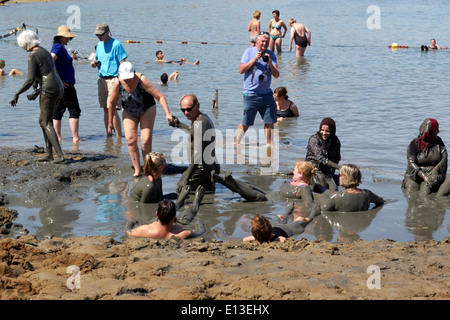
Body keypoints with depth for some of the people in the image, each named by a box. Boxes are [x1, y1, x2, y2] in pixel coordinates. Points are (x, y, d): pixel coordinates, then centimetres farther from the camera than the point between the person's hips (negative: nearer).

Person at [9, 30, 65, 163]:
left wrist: (17, 94, -7)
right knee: (43, 121, 17)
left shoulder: (32, 56, -10)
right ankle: (48, 154, 18)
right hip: (59, 87, 9)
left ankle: (60, 155, -13)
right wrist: (37, 92, 31)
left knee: (47, 123, -3)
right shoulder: (45, 52, 19)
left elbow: (30, 80, -17)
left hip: (49, 90, -9)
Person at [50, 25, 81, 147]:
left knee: (58, 111, 10)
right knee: (74, 110, -5)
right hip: (65, 85, -10)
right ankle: (75, 138, -6)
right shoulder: (59, 47, -14)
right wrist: (59, 80, -24)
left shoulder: (61, 47, 17)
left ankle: (58, 137, 14)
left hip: (59, 86, 10)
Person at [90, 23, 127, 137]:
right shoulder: (99, 44, 15)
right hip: (102, 79, 7)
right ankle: (108, 135, 12)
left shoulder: (116, 44, -7)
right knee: (105, 109, 7)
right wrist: (94, 64, 0)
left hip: (113, 79, -7)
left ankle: (119, 137, -7)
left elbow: (122, 64, -9)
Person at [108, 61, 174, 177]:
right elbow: (112, 103, -9)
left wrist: (167, 113, -44)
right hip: (129, 113, 2)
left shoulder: (142, 80, -31)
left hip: (147, 110, -2)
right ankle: (137, 170, -8)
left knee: (146, 141, -11)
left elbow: (159, 96, -32)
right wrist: (110, 122, -3)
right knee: (130, 140, -13)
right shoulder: (117, 83, -23)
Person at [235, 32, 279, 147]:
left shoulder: (271, 55, 9)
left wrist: (269, 63, -12)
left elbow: (277, 75, 3)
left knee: (269, 121, 3)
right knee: (245, 123, 0)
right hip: (251, 94, -4)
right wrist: (254, 59, -13)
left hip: (266, 93, 4)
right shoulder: (249, 52, 0)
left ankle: (269, 144, 15)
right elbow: (241, 70, -7)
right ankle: (236, 143, 15)